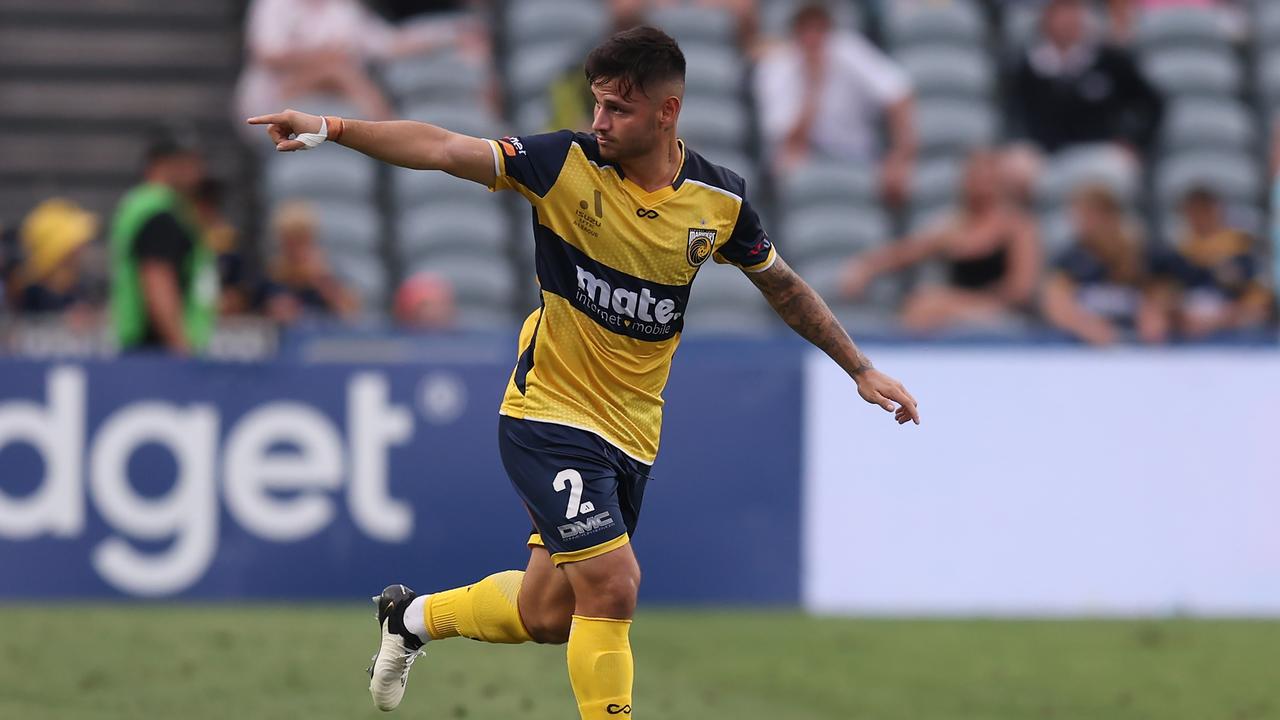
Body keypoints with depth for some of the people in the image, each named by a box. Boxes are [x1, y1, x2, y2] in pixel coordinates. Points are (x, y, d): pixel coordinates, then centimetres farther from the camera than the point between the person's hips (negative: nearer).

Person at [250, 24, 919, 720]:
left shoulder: (719, 200, -4)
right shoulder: (568, 165, -13)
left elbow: (785, 287, 13)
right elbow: (443, 150, -21)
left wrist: (860, 368, 15)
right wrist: (331, 128, -32)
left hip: (632, 430, 4)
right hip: (549, 415, -4)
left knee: (545, 616, 10)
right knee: (612, 583, -20)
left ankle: (413, 616, 38)